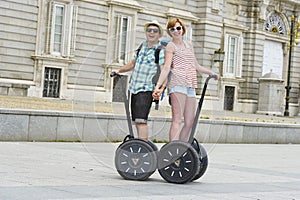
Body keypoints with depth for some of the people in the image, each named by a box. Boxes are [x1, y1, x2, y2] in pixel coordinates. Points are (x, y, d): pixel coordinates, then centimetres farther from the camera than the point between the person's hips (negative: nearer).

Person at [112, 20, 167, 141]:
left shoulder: (161, 51, -7)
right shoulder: (143, 45, 13)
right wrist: (119, 70, 27)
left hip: (147, 90, -7)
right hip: (134, 88, 7)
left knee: (141, 120, -20)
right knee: (137, 121, 8)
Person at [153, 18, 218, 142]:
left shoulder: (189, 45, 23)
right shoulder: (171, 46, 3)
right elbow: (166, 67, -9)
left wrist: (209, 72, 29)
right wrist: (158, 86, -20)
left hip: (191, 86, 7)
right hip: (177, 84, -7)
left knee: (189, 122, 3)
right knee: (177, 120, -16)